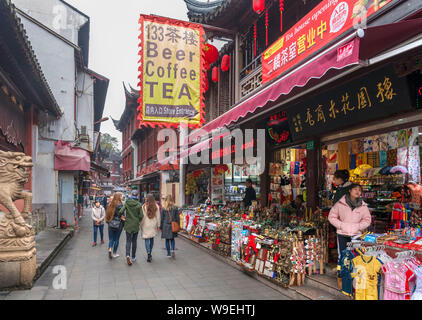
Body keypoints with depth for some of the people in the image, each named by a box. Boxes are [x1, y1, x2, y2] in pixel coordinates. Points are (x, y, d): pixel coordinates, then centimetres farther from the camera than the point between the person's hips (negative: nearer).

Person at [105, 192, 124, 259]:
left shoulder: (111, 204, 2)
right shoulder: (120, 205, -15)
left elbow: (107, 214, 7)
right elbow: (122, 215, -17)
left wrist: (108, 221, 15)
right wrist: (123, 221, -3)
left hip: (110, 224, 4)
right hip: (118, 224, -4)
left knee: (111, 238, 14)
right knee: (116, 239, 9)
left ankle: (110, 248, -10)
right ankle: (114, 253, 17)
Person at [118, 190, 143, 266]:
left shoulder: (126, 203, -6)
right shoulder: (138, 204, -9)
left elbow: (121, 212, -14)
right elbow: (141, 216, -10)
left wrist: (120, 217, 8)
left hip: (128, 225, 0)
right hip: (136, 225, 0)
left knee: (128, 241, 4)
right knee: (134, 241, 12)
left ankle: (128, 255, -18)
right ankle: (133, 257, 21)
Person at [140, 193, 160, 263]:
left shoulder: (144, 207, -9)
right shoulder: (156, 207, -2)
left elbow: (142, 216, -6)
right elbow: (158, 217, 2)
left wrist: (141, 225, 4)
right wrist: (158, 225, 11)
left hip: (146, 225, -2)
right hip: (153, 225, 3)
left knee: (147, 239, 0)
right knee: (152, 239, 15)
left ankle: (148, 253, -16)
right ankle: (150, 253, 25)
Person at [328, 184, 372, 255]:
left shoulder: (363, 206, 3)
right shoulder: (340, 204, -3)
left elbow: (367, 220, 8)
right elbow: (332, 217, 2)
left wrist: (358, 226, -6)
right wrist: (341, 225, -8)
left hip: (356, 235, 2)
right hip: (342, 235, -1)